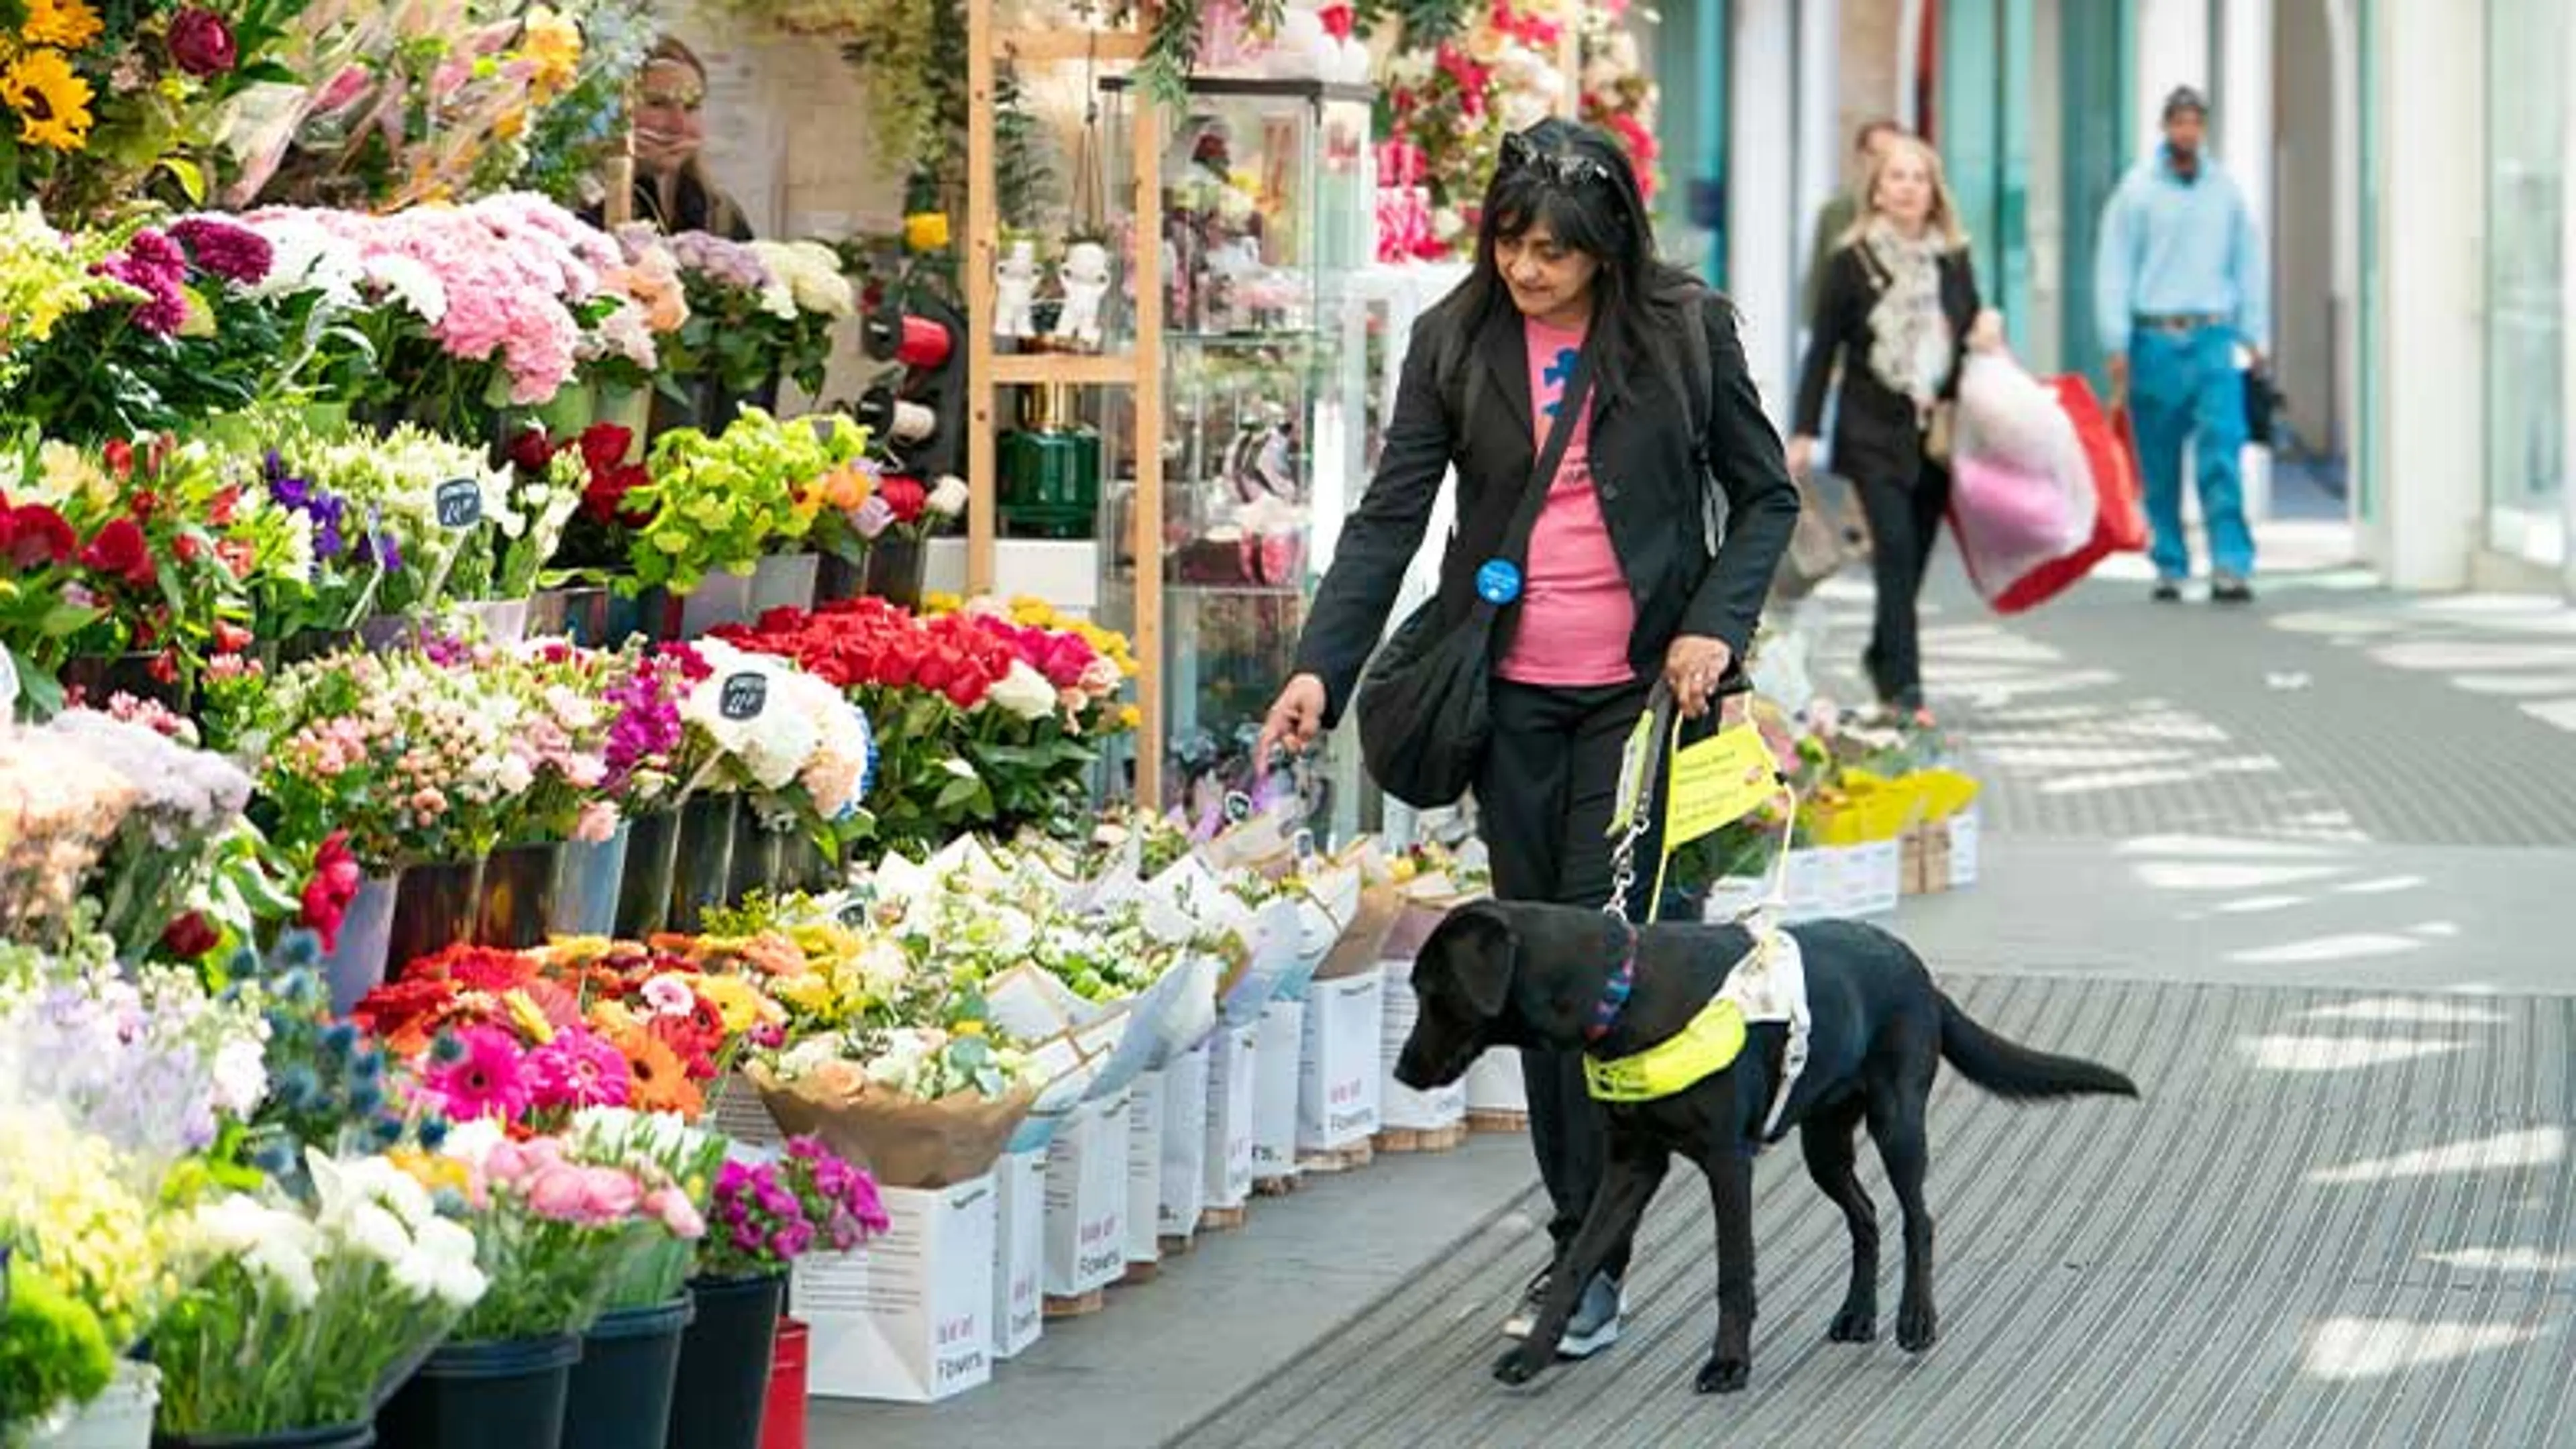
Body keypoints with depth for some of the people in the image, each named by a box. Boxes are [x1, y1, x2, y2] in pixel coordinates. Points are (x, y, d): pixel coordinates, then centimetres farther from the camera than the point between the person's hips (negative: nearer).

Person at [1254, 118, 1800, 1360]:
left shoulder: (1684, 328, -4)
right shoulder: (1455, 340, 0)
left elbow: (1765, 493, 4)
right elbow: (1390, 514, -3)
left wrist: (1715, 625, -11)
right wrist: (1322, 667, -14)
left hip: (1640, 686, -3)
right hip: (1514, 693, 3)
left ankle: (1592, 1262, -4)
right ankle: (1578, 1236, 17)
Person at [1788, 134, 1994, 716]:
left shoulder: (1954, 260, 8)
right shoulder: (1852, 261, -1)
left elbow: (1970, 338, 20)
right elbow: (1823, 350, -1)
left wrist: (1988, 335, -2)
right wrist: (1804, 434, -4)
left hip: (1937, 433, 4)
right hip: (1873, 433, -4)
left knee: (1914, 555, 9)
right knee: (1895, 550, -14)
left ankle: (1885, 656, 33)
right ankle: (1902, 686, -13)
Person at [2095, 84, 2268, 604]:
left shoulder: (2226, 190, 9)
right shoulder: (2137, 190, 2)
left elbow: (2248, 264, 14)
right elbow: (2113, 270, 1)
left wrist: (2254, 336, 8)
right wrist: (2117, 345, -6)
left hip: (2212, 337, 1)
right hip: (2155, 339, -1)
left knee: (2223, 454, -11)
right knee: (2159, 464, 4)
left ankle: (2231, 565, -15)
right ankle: (2169, 566, 13)